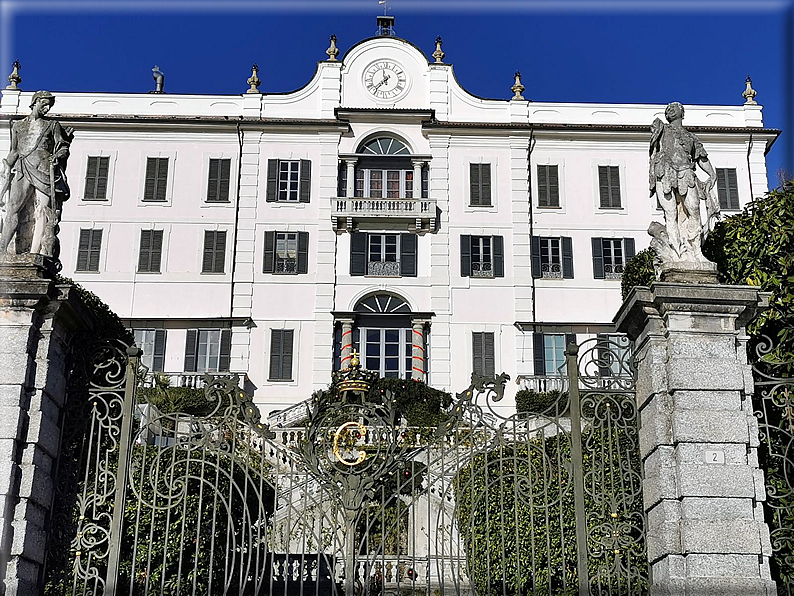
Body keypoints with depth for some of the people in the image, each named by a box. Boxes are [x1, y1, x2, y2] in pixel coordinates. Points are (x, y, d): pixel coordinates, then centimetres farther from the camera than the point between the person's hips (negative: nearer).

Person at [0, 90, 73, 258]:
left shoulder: (52, 125, 20)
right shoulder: (18, 126, 24)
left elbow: (64, 147, 11)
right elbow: (14, 151, 25)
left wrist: (58, 156, -10)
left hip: (45, 170, -1)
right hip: (23, 171, 1)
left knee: (43, 212, -14)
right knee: (13, 208, -17)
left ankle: (35, 255, -22)